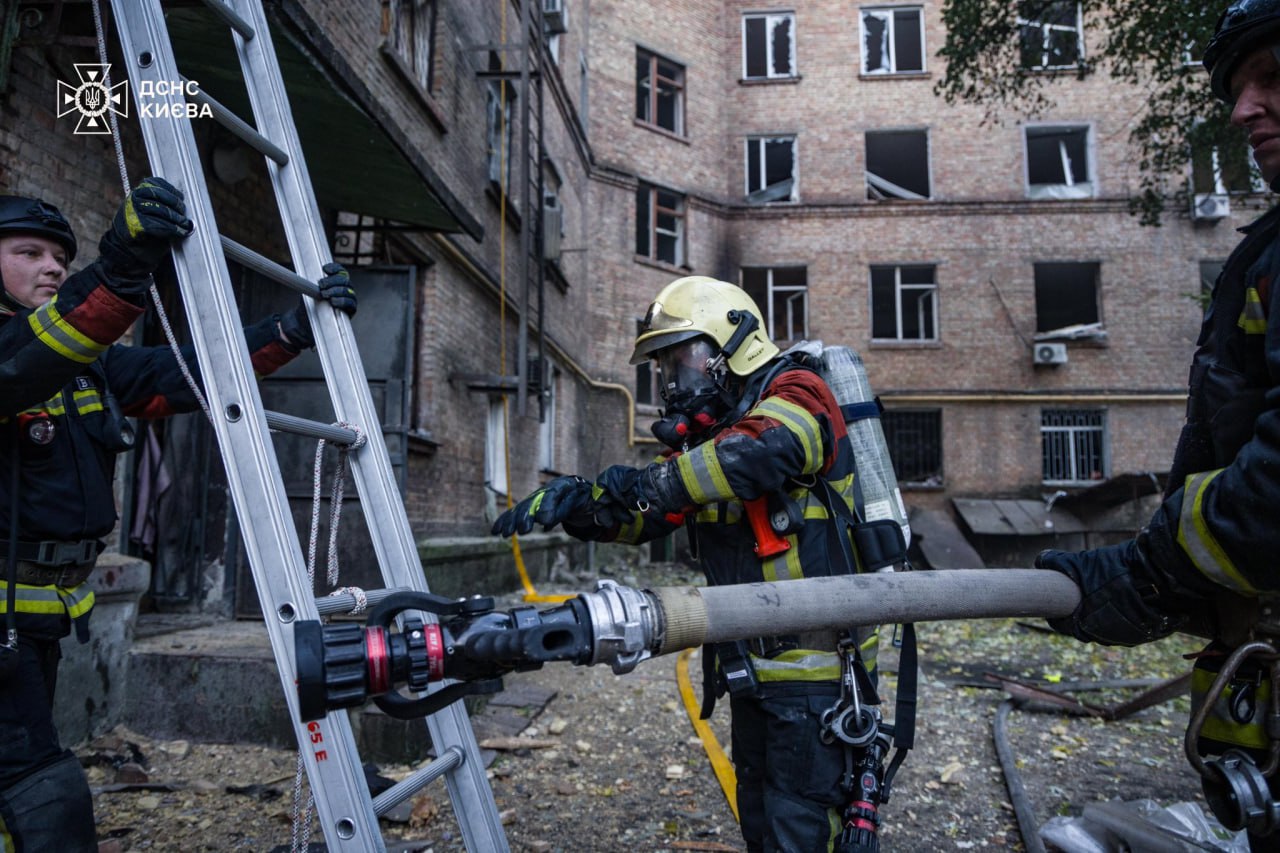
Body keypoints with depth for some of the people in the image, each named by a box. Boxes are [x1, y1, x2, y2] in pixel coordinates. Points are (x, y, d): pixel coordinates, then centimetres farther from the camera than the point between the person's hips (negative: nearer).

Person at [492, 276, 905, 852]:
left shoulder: (796, 398, -12)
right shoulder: (701, 434, 12)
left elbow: (762, 453, -35)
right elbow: (642, 516, 4)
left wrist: (653, 483, -37)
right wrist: (577, 502, -14)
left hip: (815, 663, -8)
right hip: (750, 667, 8)